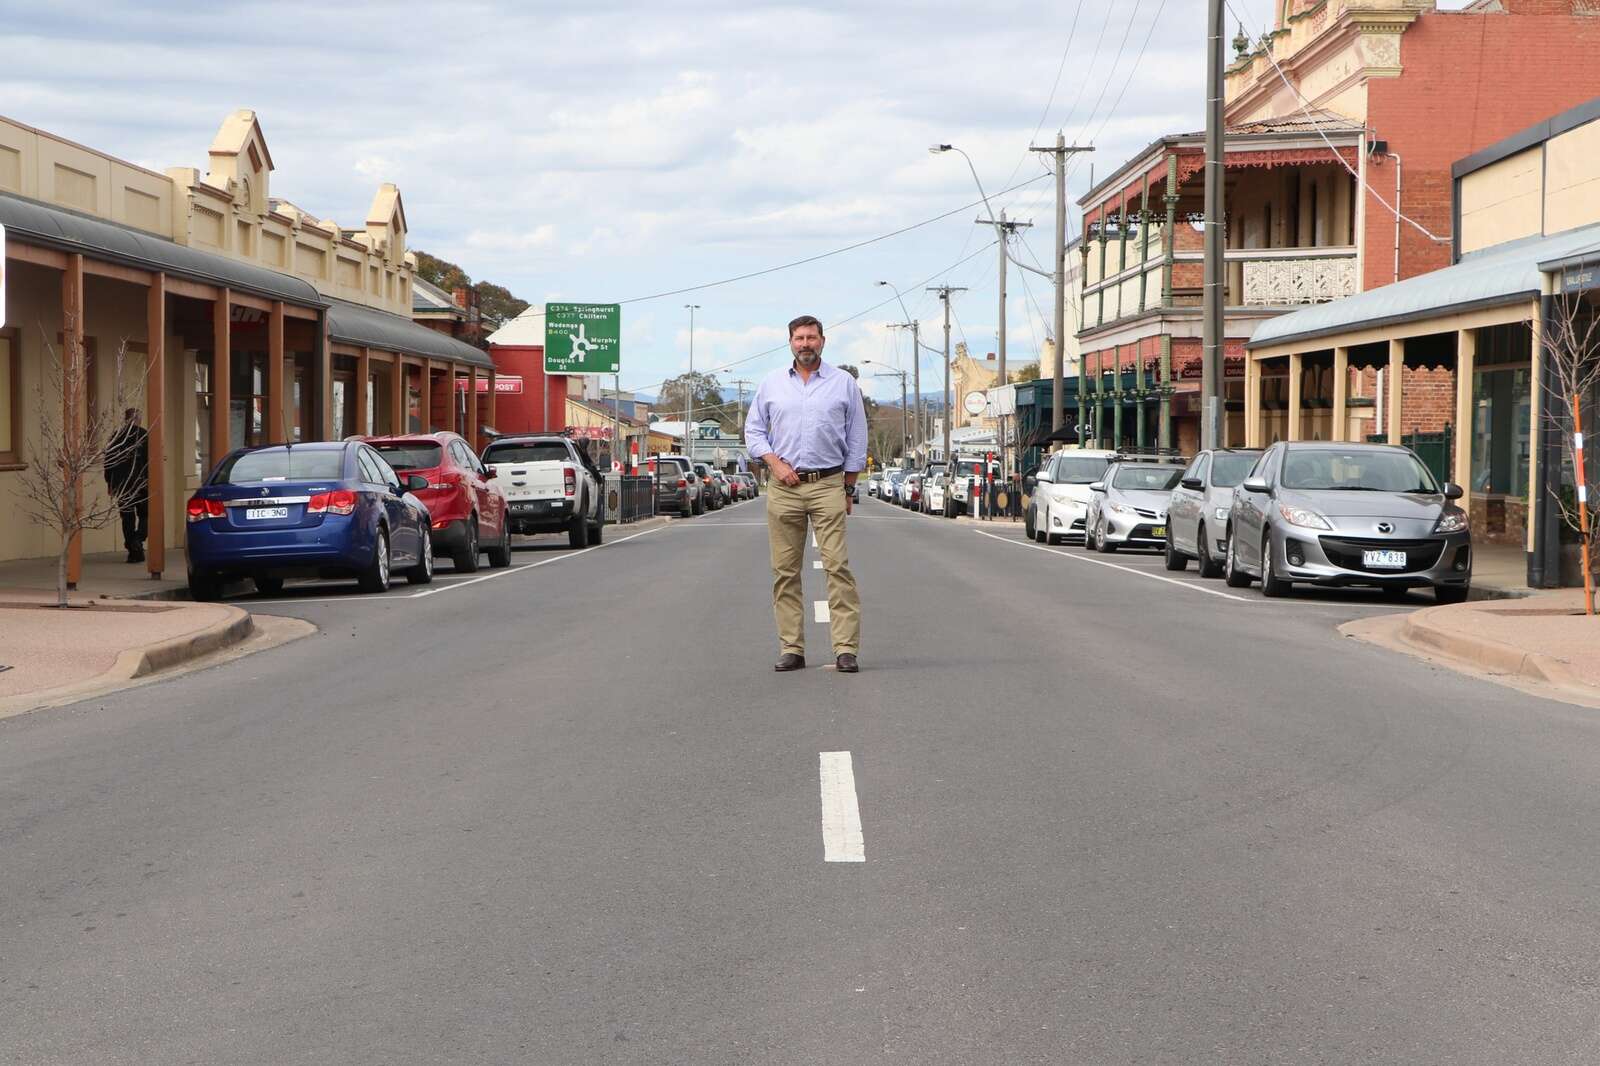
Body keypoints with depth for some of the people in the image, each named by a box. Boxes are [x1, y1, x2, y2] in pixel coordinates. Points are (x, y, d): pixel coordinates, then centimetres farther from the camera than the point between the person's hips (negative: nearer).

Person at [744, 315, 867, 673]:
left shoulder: (844, 384, 8)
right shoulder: (771, 384, 11)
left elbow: (857, 440, 10)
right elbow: (753, 430, 13)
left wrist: (848, 488, 7)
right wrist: (774, 462, -3)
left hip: (828, 485, -2)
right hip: (783, 487, 2)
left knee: (837, 565, -10)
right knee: (784, 570, 1)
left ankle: (846, 648, -11)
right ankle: (791, 648, 6)